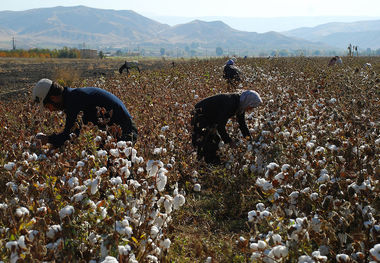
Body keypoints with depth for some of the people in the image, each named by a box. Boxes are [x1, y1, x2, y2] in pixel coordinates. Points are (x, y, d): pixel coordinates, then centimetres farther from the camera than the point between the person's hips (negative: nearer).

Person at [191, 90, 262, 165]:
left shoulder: (240, 104, -5)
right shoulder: (229, 105, -34)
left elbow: (242, 122, 10)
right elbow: (220, 125, -32)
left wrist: (248, 138, 6)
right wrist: (228, 140, -24)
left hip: (211, 118, 10)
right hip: (200, 116, -10)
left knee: (215, 139, 15)